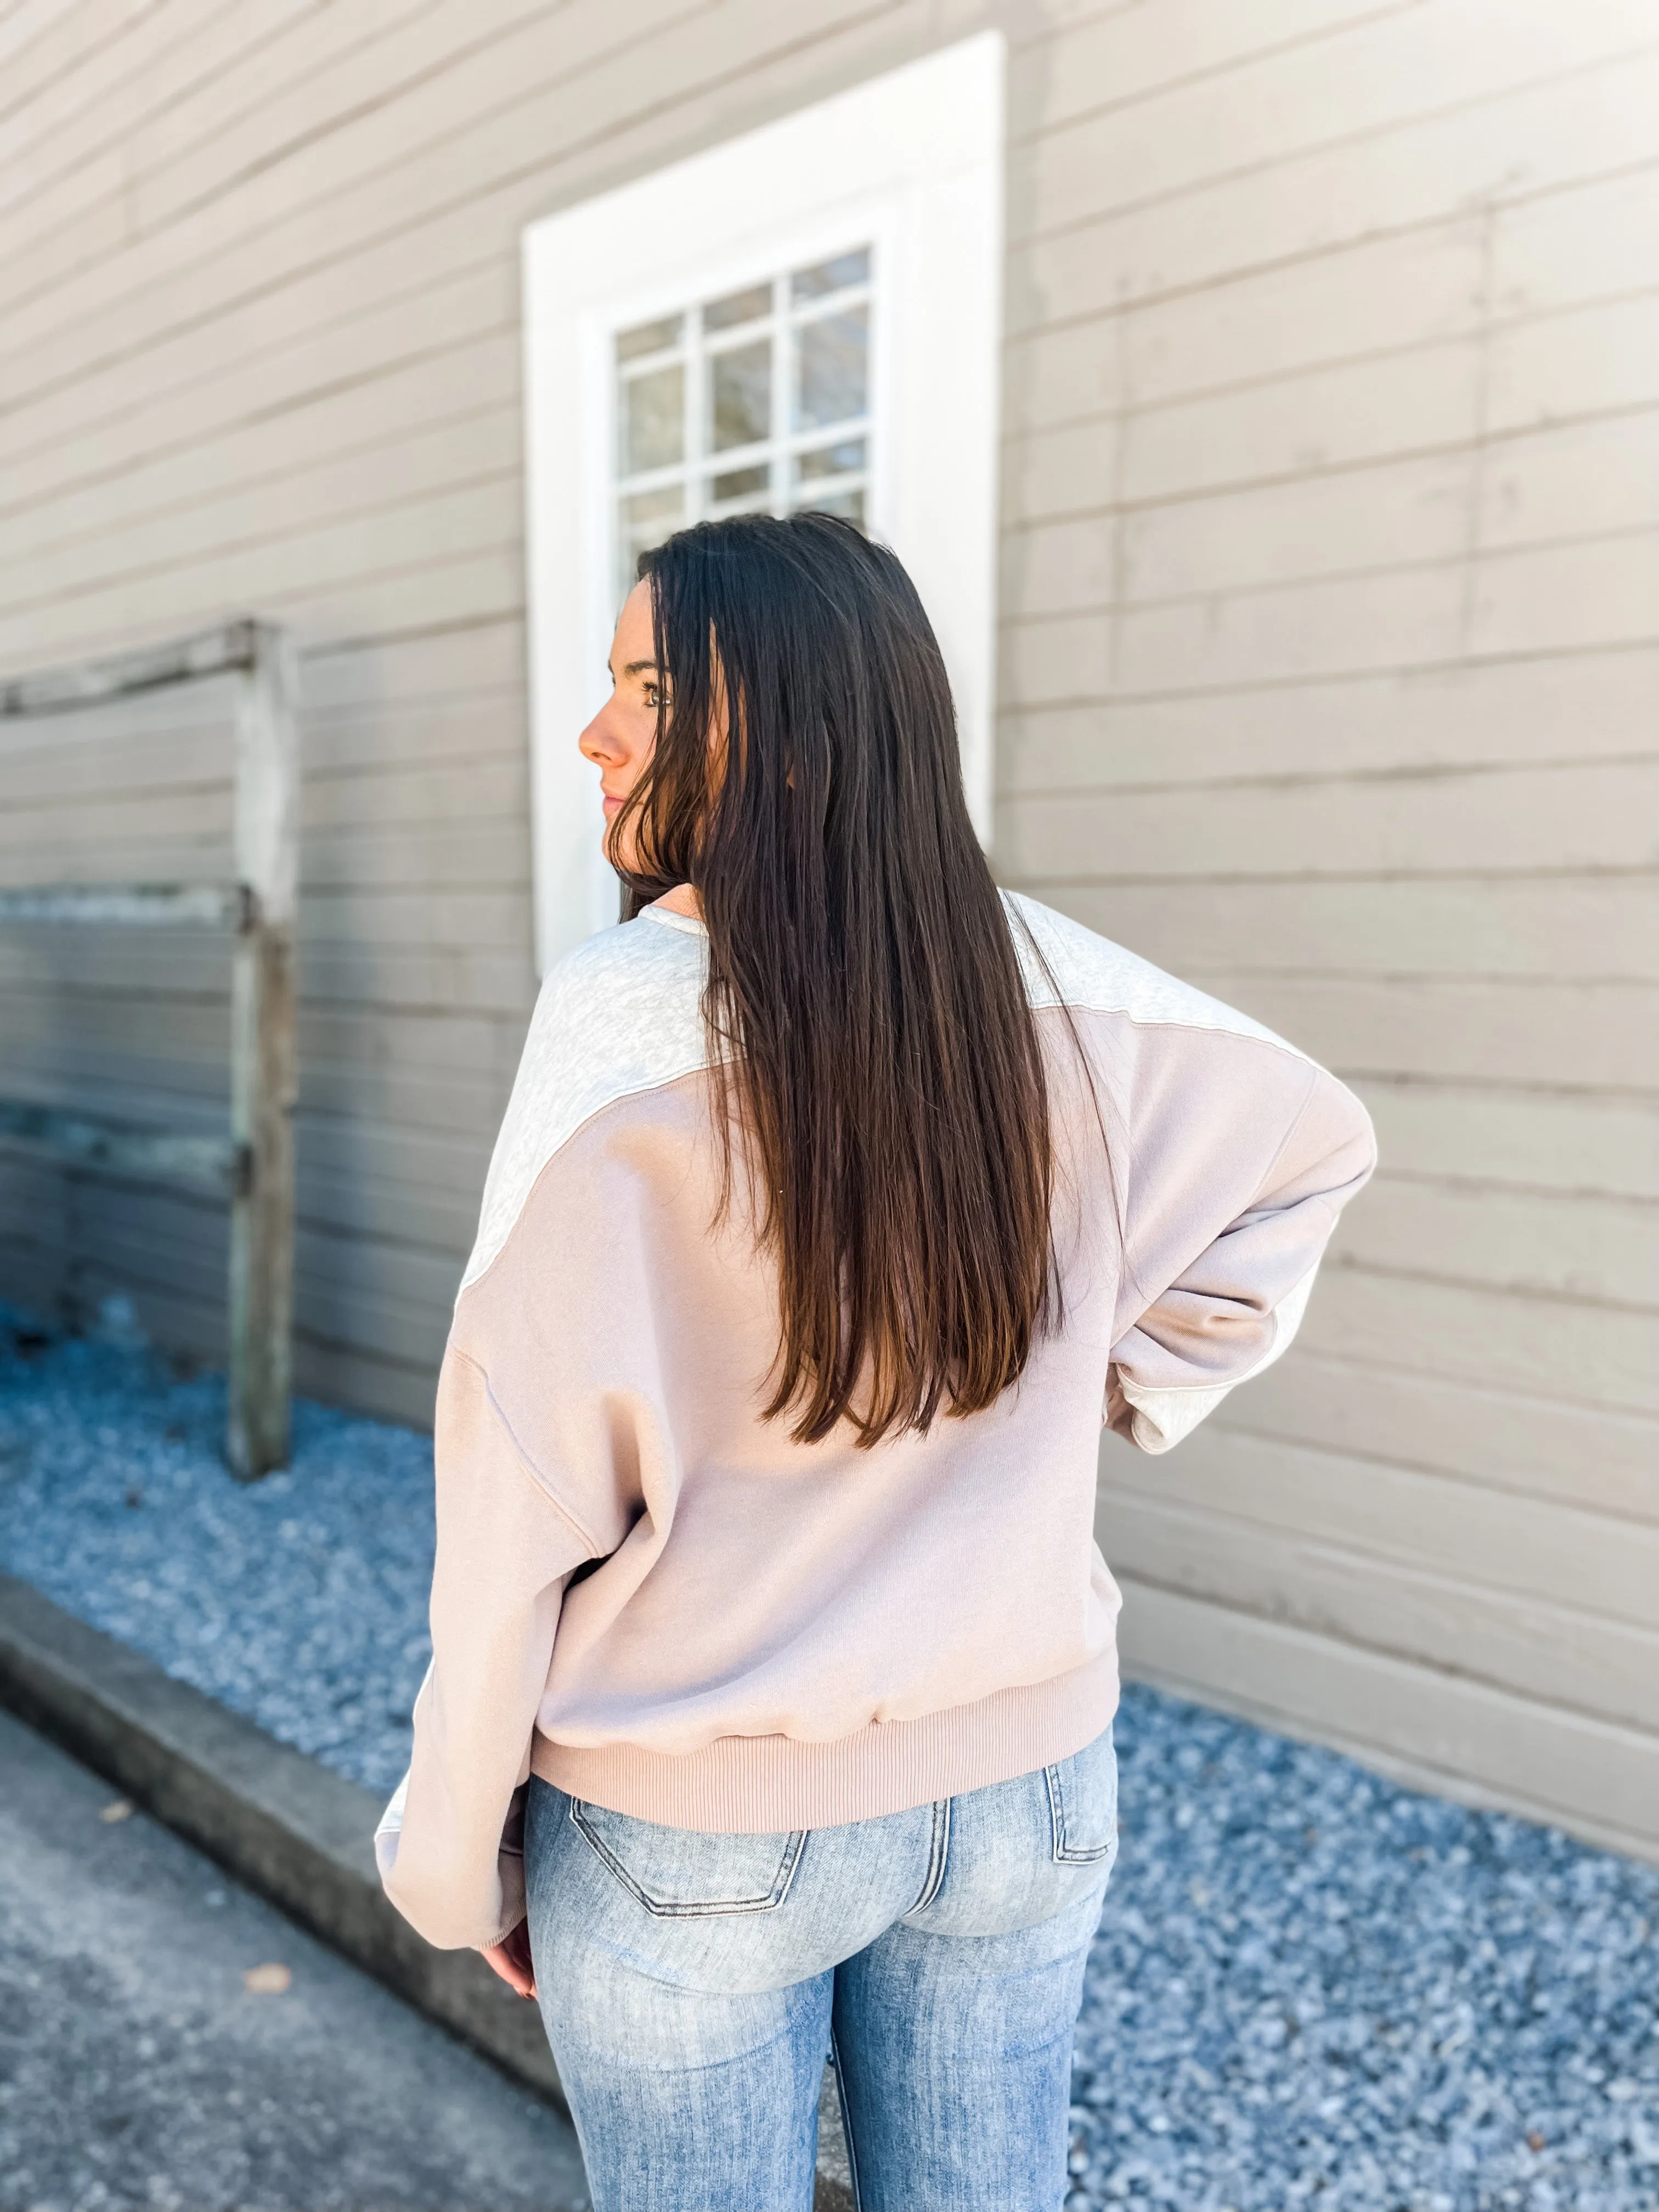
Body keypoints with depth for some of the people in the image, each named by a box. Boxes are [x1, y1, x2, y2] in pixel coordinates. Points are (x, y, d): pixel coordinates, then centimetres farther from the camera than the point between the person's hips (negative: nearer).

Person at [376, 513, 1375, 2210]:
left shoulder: (623, 1016, -21)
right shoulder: (1052, 987, -7)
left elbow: (524, 1493, -17)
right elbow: (1311, 1145, 9)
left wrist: (461, 1857, -5)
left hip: (700, 1830, -4)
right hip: (1026, 1781, 5)